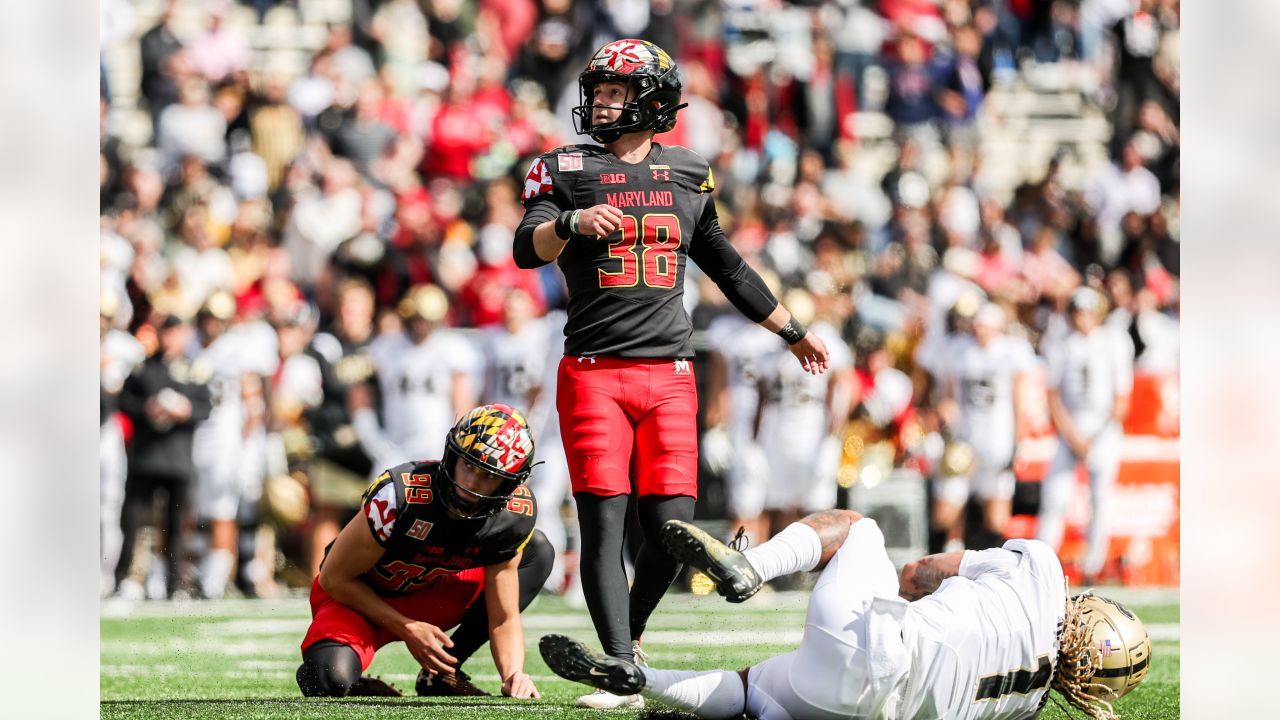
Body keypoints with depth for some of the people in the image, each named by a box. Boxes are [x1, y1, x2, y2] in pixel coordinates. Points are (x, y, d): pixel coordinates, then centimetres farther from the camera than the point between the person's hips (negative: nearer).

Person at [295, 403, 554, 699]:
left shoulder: (514, 517, -17)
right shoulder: (400, 495, -32)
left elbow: (503, 619, -11)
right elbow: (334, 578, -20)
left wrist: (514, 675, -31)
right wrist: (407, 629, -22)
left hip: (425, 601, 6)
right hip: (355, 597, -6)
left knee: (537, 552, -7)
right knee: (330, 680, -38)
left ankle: (443, 675, -6)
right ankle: (357, 687, 3)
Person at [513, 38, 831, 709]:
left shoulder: (688, 175, 14)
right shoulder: (566, 168, 4)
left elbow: (727, 268, 26)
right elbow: (527, 250, -12)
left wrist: (792, 330, 33)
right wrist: (574, 222, -33)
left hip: (669, 376, 3)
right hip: (592, 373, -3)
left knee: (671, 528, -5)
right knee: (604, 523, -10)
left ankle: (629, 634, 20)